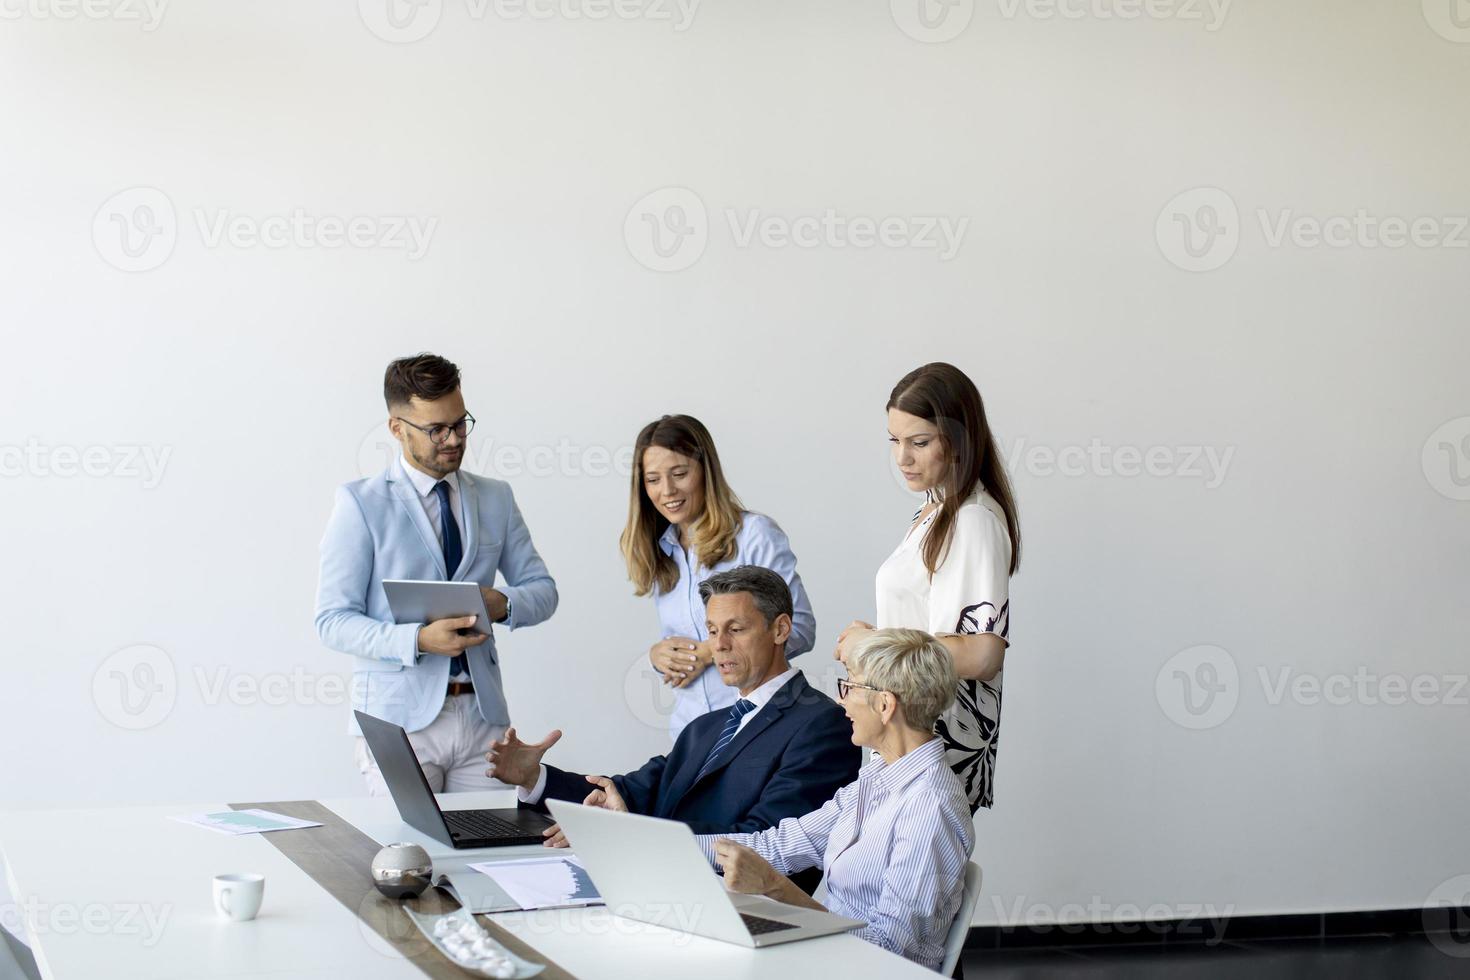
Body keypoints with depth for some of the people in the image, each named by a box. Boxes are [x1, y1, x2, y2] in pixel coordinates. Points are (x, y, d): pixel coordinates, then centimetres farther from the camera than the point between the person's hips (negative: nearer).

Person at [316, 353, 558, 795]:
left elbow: (542, 589, 16)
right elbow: (333, 620, -6)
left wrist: (504, 604, -8)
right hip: (398, 717, -4)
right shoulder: (361, 503, -2)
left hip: (481, 710, 4)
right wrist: (418, 640, -21)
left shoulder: (496, 499, 12)